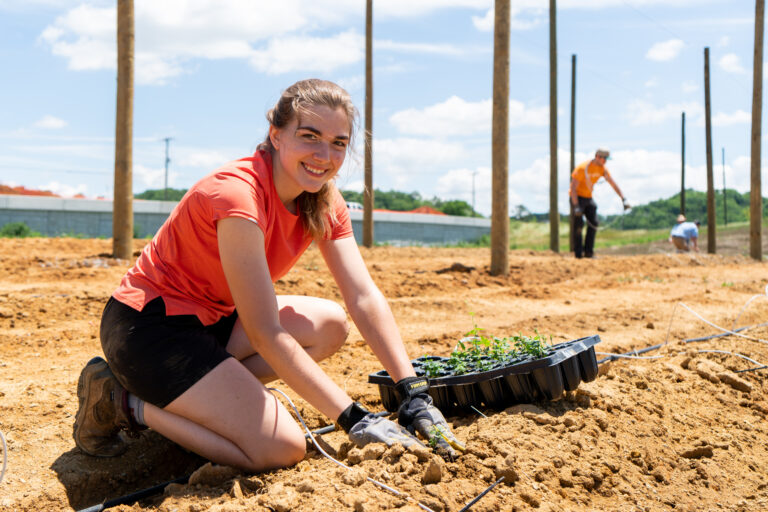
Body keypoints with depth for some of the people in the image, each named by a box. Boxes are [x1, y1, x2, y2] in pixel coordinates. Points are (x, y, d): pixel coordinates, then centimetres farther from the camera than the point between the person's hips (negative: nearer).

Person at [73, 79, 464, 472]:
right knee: (281, 448, -18)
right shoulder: (237, 193, -27)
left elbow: (365, 297, -6)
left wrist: (415, 395, -16)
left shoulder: (324, 203, -1)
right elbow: (266, 334, -29)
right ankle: (125, 401, -4)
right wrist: (354, 420, -29)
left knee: (331, 325, -4)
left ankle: (198, 396, -1)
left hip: (208, 318, 9)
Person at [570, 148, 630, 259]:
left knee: (593, 224, -3)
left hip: (589, 198, 7)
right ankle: (578, 253, -8)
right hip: (577, 197, -7)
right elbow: (573, 188, -25)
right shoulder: (583, 168, -23)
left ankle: (588, 252, 0)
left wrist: (623, 199, -5)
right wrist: (576, 207, -31)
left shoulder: (602, 169, -3)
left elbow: (613, 184, 3)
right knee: (579, 224, -12)